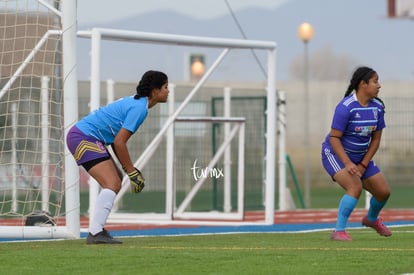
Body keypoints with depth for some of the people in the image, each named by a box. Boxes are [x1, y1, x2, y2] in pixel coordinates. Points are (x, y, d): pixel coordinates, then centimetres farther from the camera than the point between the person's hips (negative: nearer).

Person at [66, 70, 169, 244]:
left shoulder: (134, 102, 16)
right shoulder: (140, 108, -15)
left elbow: (117, 141, 18)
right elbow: (119, 142, -19)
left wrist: (128, 169, 13)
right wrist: (132, 172, -12)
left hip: (84, 137, 11)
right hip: (83, 138, -11)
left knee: (116, 179, 16)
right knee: (113, 184, -18)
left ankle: (97, 228, 17)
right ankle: (95, 233, -26)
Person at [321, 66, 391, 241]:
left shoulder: (377, 107, -3)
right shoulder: (346, 107, -24)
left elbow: (376, 139, 4)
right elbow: (334, 138, -24)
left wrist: (363, 165, -5)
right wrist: (348, 164, -31)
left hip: (361, 157, 7)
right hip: (336, 154, -7)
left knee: (383, 192, 7)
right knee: (356, 187, -29)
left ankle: (372, 219, 40)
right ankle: (339, 232, -24)